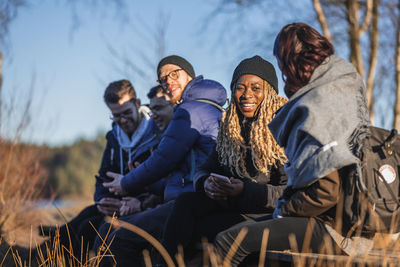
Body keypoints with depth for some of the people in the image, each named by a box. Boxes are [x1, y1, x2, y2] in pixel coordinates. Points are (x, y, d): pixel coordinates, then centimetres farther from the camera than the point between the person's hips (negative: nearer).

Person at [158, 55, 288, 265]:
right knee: (186, 203, -22)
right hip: (231, 202, 6)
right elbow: (204, 168, 12)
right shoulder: (230, 126, 11)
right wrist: (206, 183, -13)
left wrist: (245, 190, -28)